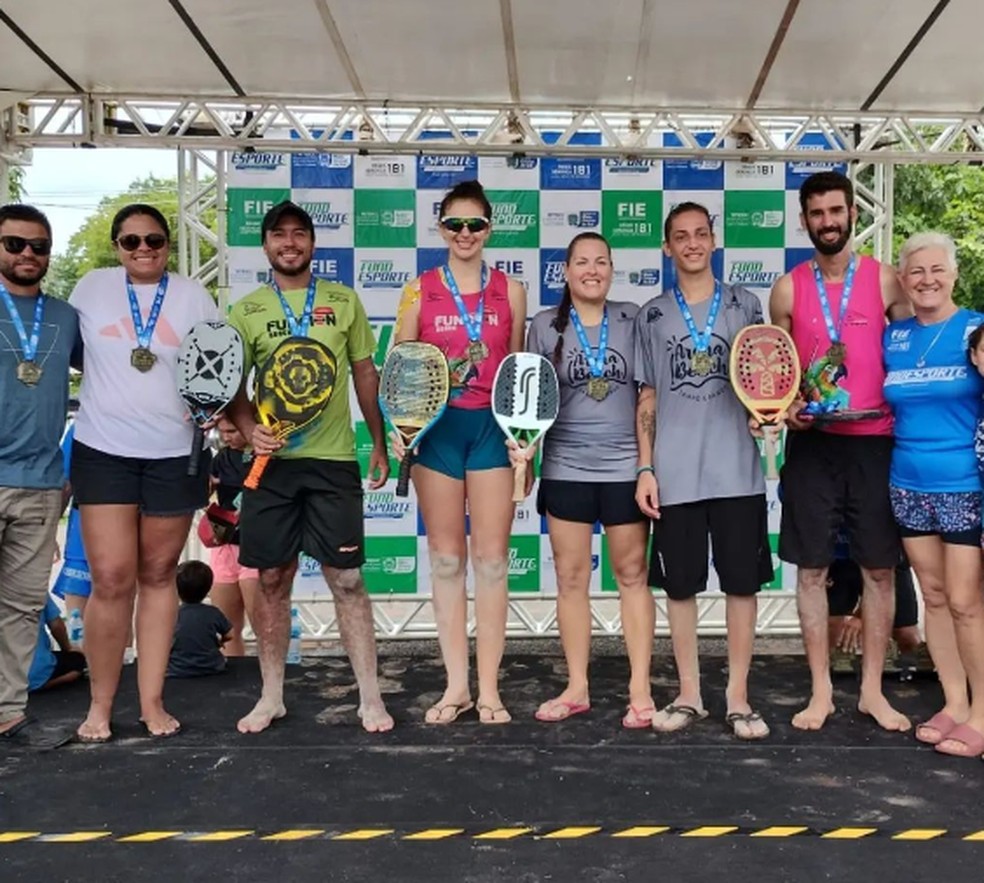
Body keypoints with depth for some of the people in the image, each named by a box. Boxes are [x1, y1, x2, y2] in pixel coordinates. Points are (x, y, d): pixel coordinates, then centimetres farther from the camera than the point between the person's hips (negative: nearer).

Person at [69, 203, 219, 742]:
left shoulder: (193, 298, 3)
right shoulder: (92, 288, 4)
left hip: (175, 455, 1)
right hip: (104, 451, 0)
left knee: (158, 576, 9)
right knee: (112, 580, -6)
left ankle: (152, 701, 18)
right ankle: (100, 706, 10)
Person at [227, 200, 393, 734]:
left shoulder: (344, 301, 7)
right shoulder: (246, 311, 7)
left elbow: (365, 374, 12)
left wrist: (379, 444, 11)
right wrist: (249, 430, -12)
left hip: (333, 460, -1)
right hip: (272, 461, 1)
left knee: (347, 579, 0)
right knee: (272, 580, 6)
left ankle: (370, 697, 9)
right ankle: (271, 696, 20)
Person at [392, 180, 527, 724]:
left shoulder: (509, 290, 7)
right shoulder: (420, 290, 4)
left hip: (491, 426, 0)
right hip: (436, 428, 0)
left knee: (491, 558, 1)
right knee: (445, 559, 6)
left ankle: (488, 688, 11)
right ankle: (456, 685, 16)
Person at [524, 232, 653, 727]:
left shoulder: (633, 319, 3)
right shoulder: (545, 326, 3)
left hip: (625, 465, -1)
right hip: (566, 467, 1)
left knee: (632, 574, 5)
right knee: (570, 577, 6)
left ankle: (640, 689, 12)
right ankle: (576, 687, 18)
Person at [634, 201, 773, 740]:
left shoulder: (745, 305, 7)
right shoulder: (651, 316, 8)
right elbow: (648, 397, 9)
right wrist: (645, 468, 2)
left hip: (737, 470, 0)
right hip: (675, 474, 1)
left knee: (742, 582, 3)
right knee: (679, 585, 6)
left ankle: (738, 697, 15)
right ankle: (689, 695, 19)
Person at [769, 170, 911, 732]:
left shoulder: (884, 281, 2)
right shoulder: (789, 288, 5)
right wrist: (786, 405, -6)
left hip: (874, 442, 0)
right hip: (811, 442, 1)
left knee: (879, 568, 5)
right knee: (812, 569, 4)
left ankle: (873, 690, 20)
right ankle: (821, 691, 17)